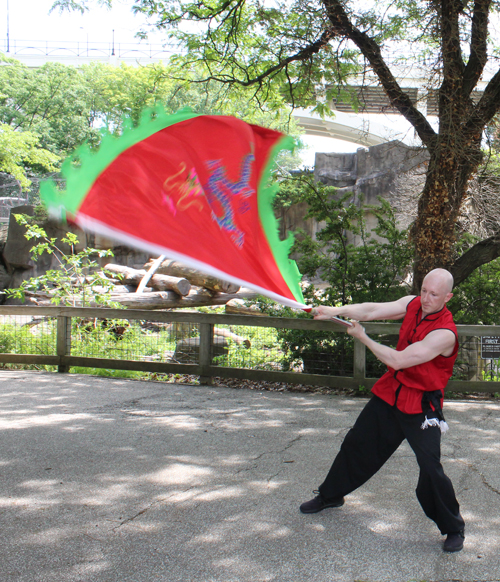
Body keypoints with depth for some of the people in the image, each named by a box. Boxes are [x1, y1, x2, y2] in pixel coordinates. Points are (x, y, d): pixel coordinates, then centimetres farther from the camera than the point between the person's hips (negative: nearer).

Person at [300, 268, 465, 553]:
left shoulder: (445, 333, -25)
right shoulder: (413, 304, -3)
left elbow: (397, 360, -25)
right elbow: (372, 310, -12)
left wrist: (362, 337, -14)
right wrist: (336, 311, -28)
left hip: (422, 405, -7)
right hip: (390, 393, 7)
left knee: (431, 469, -13)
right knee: (357, 444, 16)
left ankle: (454, 529, 11)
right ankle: (330, 495, 38)